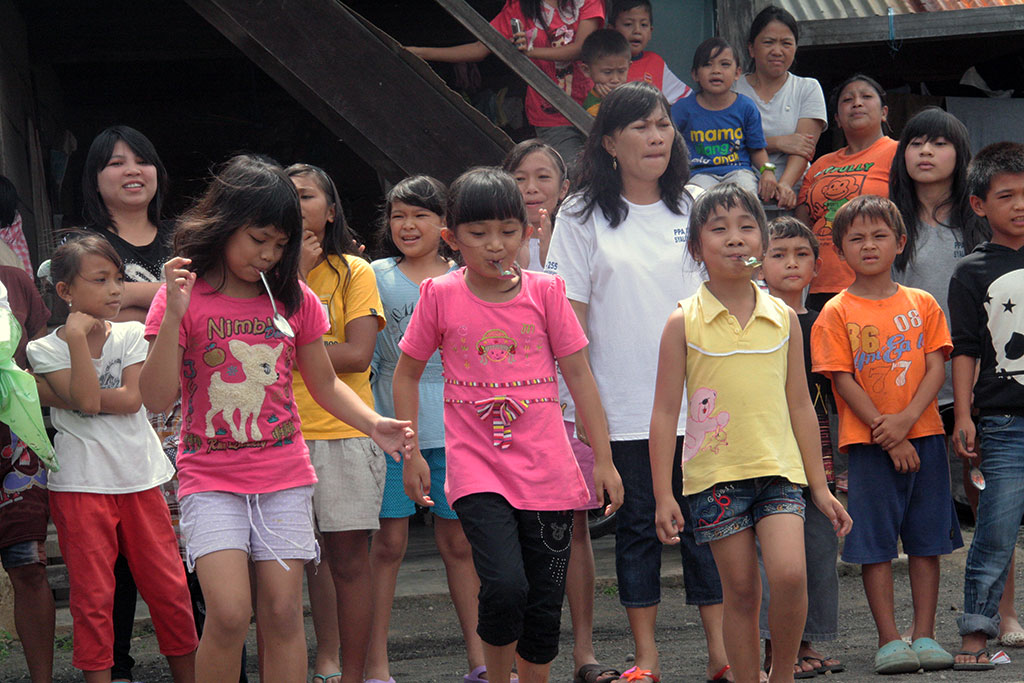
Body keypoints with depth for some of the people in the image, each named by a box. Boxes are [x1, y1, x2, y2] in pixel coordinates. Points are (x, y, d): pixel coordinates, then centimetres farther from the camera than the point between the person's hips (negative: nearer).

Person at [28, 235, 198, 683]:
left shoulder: (131, 335, 5)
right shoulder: (47, 350, -3)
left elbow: (133, 398, -9)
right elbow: (86, 400, -18)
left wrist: (62, 397, -12)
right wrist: (78, 336, -18)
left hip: (140, 477, 2)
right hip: (81, 486, -2)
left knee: (169, 589, 5)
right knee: (92, 596, 1)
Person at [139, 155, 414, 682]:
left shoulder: (293, 299, 6)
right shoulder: (184, 297, -4)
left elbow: (324, 384, 15)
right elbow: (156, 398, -9)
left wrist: (373, 425, -2)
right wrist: (174, 316, -20)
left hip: (283, 477, 3)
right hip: (211, 480, -3)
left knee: (282, 613, -1)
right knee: (229, 614, -17)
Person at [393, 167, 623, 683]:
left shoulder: (545, 292, 3)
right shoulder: (440, 295, 0)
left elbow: (578, 373, 7)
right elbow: (407, 374, 12)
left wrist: (603, 460, 6)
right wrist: (410, 454, 6)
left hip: (547, 473, 2)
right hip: (477, 470, -2)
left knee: (546, 602, 3)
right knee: (505, 587, -20)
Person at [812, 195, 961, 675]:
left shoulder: (922, 304, 7)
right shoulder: (837, 312, -1)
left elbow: (936, 368, 2)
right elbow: (844, 382, -6)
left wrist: (906, 418, -14)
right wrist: (887, 435, -12)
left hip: (923, 435, 3)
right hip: (867, 442, -2)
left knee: (927, 540, 4)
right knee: (875, 543, -2)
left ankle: (924, 636, 10)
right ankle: (889, 640, 3)